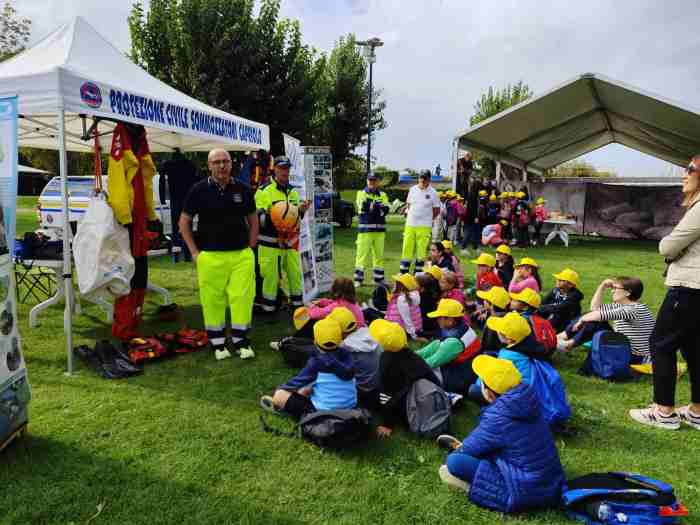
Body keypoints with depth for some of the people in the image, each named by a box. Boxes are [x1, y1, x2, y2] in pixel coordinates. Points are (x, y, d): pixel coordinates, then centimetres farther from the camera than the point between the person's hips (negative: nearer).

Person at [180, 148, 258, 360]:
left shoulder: (242, 190, 7)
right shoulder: (199, 190, 1)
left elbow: (253, 220, 17)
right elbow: (184, 222, 6)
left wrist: (250, 247, 8)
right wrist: (194, 252, 0)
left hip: (241, 255, 1)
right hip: (210, 256, -1)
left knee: (242, 297, -1)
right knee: (212, 299, 4)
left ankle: (240, 341, 14)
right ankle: (217, 343, 19)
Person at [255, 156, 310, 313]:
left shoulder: (293, 191, 15)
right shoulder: (264, 191, -5)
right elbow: (257, 218, -9)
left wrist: (301, 210, 1)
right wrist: (270, 217, -27)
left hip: (290, 241, 6)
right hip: (270, 242, -6)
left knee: (295, 273, 10)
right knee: (270, 276, -2)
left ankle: (297, 303, 25)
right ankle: (268, 308, 12)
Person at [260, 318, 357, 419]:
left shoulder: (316, 362, -17)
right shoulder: (346, 355, -2)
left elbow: (299, 380, -8)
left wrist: (279, 390, 10)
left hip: (324, 411, -7)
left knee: (279, 395, -3)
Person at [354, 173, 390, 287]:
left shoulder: (382, 195, 13)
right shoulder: (361, 193, 6)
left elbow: (386, 210, -3)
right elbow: (363, 207, -13)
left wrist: (372, 206, -17)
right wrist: (378, 206, -15)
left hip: (379, 229, 3)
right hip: (365, 228, -3)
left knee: (379, 254, 8)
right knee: (362, 253, -6)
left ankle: (378, 278, 18)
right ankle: (358, 279, 1)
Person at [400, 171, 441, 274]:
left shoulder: (433, 193, -3)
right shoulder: (412, 190, 6)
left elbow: (437, 210, 4)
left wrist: (428, 219, 1)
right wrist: (410, 216, 7)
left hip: (424, 226, -3)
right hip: (410, 224, 3)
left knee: (421, 250, 0)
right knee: (407, 248, 3)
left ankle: (418, 273, 11)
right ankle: (403, 272, 11)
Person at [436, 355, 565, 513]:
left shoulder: (498, 418, -24)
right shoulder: (527, 400, -4)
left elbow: (469, 448, -6)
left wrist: (458, 450, 15)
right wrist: (462, 447, 22)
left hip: (527, 493, -8)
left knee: (454, 462, -15)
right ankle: (460, 447, 33)